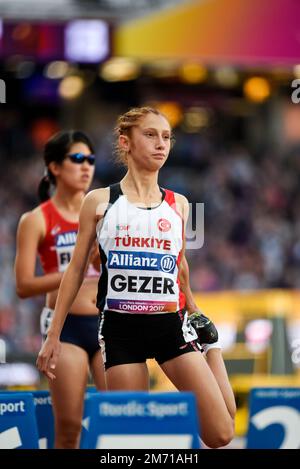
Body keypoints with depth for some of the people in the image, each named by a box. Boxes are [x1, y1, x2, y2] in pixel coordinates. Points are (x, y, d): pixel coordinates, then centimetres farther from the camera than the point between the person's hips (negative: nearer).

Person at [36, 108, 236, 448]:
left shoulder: (178, 204, 10)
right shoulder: (99, 202, 4)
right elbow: (75, 270, 9)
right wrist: (53, 335, 7)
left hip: (171, 325, 2)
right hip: (121, 328, -2)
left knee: (220, 436, -10)